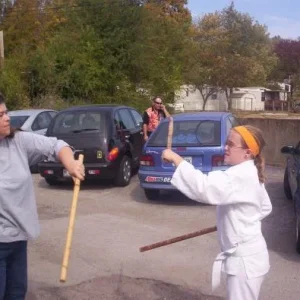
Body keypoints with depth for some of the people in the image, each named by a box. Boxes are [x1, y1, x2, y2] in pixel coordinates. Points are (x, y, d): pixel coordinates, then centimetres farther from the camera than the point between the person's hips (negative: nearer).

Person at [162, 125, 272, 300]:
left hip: (245, 259, -10)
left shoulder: (241, 176, -25)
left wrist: (176, 158, -33)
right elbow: (265, 208, 20)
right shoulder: (250, 174, 7)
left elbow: (204, 187, -39)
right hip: (248, 254, 10)